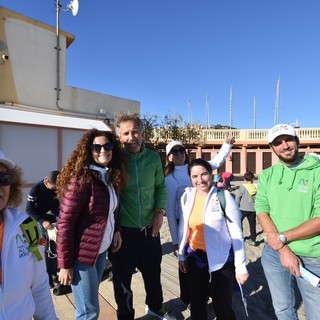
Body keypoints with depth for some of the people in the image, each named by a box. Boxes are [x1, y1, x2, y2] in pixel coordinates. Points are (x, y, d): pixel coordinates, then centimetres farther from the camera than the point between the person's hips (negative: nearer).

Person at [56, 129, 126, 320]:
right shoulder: (81, 179, -20)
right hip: (82, 253, -7)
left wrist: (116, 230, -1)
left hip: (101, 250, 7)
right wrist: (65, 264, -16)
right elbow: (65, 223, -19)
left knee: (91, 299, 24)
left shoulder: (111, 177, 3)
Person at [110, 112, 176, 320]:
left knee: (153, 272, 24)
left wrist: (160, 211, -4)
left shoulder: (153, 158, -2)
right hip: (123, 230, -3)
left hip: (150, 228, 4)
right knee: (123, 277, 15)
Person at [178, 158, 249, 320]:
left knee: (222, 307, 13)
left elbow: (236, 233, -12)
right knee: (196, 304, 21)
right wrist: (182, 255, 12)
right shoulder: (187, 196, -3)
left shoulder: (224, 197, -16)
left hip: (221, 260, -4)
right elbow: (184, 229, 7)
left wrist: (241, 266, -12)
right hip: (195, 259, 4)